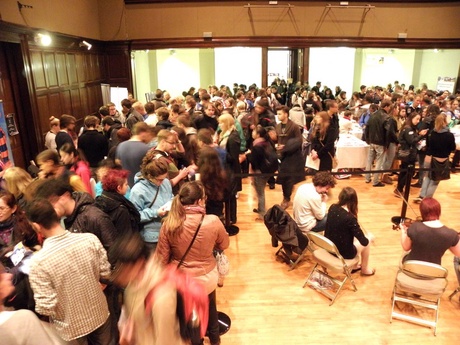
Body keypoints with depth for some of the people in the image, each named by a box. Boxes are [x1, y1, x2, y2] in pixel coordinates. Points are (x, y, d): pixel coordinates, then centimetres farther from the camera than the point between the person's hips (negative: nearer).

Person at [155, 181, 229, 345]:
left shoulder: (169, 224, -22)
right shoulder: (213, 221, -24)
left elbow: (162, 258, -12)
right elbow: (224, 245, -5)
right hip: (207, 277, 1)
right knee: (210, 305, 31)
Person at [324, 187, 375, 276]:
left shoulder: (332, 208, -9)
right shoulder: (350, 218, -29)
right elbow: (364, 242, -19)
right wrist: (370, 237, 1)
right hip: (343, 253, -6)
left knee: (354, 236, 28)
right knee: (367, 241, 18)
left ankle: (354, 266, 40)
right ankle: (365, 269, 39)